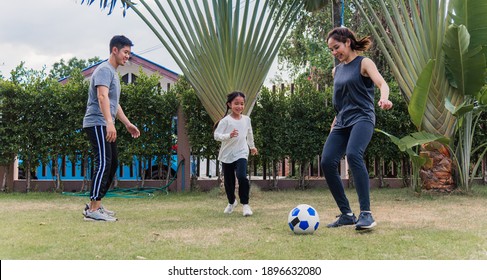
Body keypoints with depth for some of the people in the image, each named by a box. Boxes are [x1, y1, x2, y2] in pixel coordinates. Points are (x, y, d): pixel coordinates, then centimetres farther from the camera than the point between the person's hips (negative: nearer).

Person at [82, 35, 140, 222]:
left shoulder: (114, 73, 22)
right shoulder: (104, 70, -10)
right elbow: (102, 96, -26)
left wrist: (127, 124, 29)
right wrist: (109, 122, -37)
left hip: (105, 127, 10)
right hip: (97, 124, -10)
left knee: (112, 164, 11)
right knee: (103, 163, -16)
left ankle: (95, 204, 17)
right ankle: (93, 210, -16)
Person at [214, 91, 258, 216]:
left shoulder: (246, 119, 3)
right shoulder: (226, 120, -11)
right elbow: (216, 135, -17)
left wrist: (252, 146, 34)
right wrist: (229, 136, -32)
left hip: (241, 153, 1)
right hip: (227, 155, -1)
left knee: (242, 177, -22)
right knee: (228, 181, 11)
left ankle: (245, 204, -9)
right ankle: (232, 202, 37)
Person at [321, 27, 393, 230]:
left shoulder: (363, 63, 1)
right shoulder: (336, 71, 21)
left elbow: (382, 84, -16)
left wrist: (384, 98, -38)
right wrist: (335, 123, 22)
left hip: (362, 118, -7)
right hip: (342, 123, 7)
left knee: (353, 154, -32)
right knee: (327, 162, -12)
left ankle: (366, 214, -31)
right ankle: (346, 215, -1)